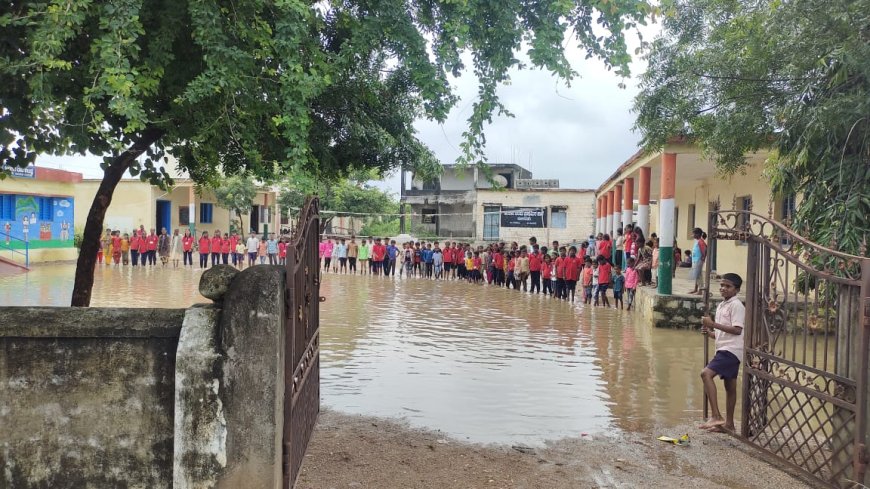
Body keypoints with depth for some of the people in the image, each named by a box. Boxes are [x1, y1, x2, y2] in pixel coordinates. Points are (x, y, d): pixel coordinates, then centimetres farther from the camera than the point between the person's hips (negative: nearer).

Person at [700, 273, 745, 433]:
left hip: (731, 350, -10)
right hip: (725, 350, 10)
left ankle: (716, 416, -24)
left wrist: (714, 324, -21)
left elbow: (737, 330, -20)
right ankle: (728, 424, 21)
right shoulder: (721, 306, 18)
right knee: (730, 387, 14)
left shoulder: (736, 305, -10)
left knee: (706, 373, -23)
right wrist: (709, 332, 4)